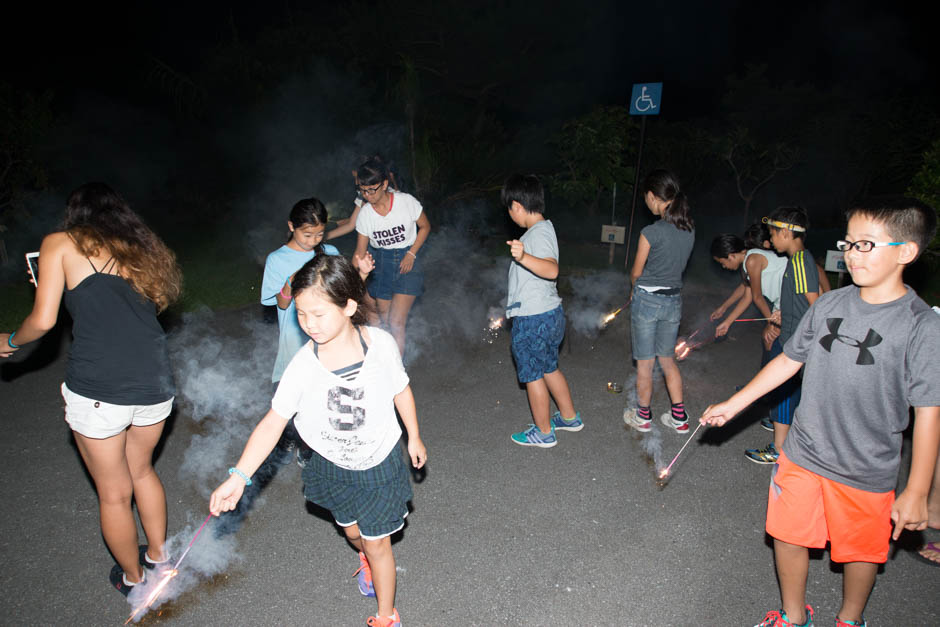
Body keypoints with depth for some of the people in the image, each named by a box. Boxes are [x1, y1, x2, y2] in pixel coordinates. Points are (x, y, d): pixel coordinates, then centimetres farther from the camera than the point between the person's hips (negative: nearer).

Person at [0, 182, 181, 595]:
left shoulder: (60, 244, 3)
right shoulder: (142, 248, 17)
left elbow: (43, 320, -3)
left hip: (98, 389, -4)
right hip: (155, 384, 5)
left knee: (113, 493, 16)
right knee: (141, 470, 29)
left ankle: (132, 578, 36)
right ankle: (158, 554, 43)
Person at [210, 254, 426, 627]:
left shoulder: (381, 344, -23)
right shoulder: (303, 366, -23)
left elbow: (401, 390, -6)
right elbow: (273, 422, -19)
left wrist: (414, 438, 7)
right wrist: (239, 477, -26)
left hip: (380, 460, -2)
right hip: (333, 466, 2)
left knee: (377, 542, 8)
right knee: (351, 530, 24)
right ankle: (367, 559, 61)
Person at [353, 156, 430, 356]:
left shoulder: (406, 201, -15)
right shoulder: (365, 213, -7)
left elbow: (425, 227, -1)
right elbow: (360, 251, 0)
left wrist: (411, 254, -11)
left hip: (407, 262, -3)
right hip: (381, 263, 3)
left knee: (396, 323, -13)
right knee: (384, 321, 10)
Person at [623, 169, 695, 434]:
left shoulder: (650, 232, -19)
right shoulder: (689, 229, 0)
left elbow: (636, 272, -7)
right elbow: (678, 263, 10)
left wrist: (635, 290, 13)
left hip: (647, 300, -6)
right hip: (674, 300, 6)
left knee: (644, 363, 9)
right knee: (667, 360, 20)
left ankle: (643, 417, 24)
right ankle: (679, 418, 24)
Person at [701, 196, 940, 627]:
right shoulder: (828, 306, -3)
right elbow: (788, 361, 7)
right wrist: (732, 405, 7)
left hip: (866, 472, -3)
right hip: (802, 454, 4)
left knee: (860, 551, 16)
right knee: (788, 535, 13)